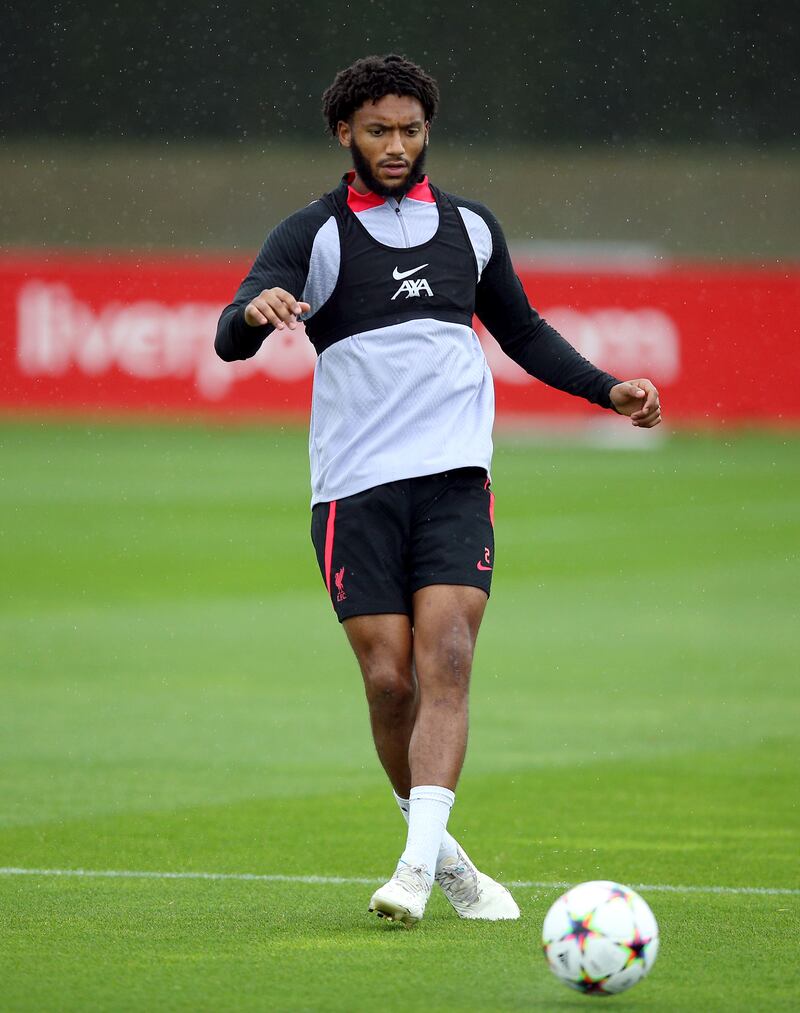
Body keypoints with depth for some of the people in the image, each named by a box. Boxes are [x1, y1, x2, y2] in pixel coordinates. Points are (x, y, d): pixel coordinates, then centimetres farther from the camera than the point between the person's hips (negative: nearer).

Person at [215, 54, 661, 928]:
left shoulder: (470, 227, 13)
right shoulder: (312, 235, 1)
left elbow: (522, 331, 28)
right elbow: (230, 341, -12)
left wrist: (607, 390, 16)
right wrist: (256, 310, -35)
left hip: (455, 478, 2)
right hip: (354, 487, -2)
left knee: (445, 663, -15)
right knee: (389, 678, -6)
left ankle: (418, 866, -22)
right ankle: (444, 856, 13)